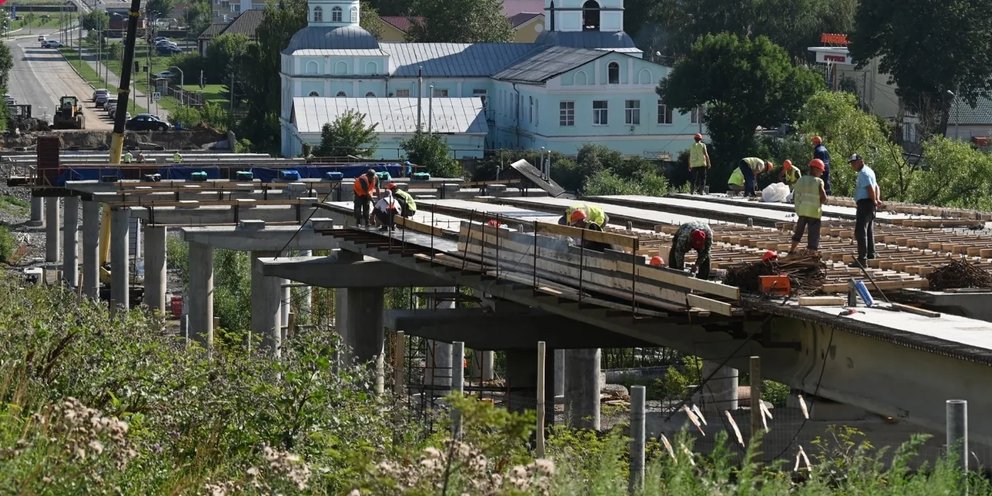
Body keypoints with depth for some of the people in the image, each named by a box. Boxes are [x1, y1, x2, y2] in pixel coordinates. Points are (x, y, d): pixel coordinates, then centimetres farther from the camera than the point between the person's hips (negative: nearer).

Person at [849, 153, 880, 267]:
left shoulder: (863, 173, -14)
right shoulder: (868, 171, 20)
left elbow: (870, 189, -22)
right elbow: (876, 187, 21)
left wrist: (874, 201, -9)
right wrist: (878, 199, 6)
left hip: (864, 203, -11)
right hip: (870, 204, 11)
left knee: (860, 231, -12)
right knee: (869, 231, 19)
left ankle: (862, 259, -16)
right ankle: (870, 253, 29)